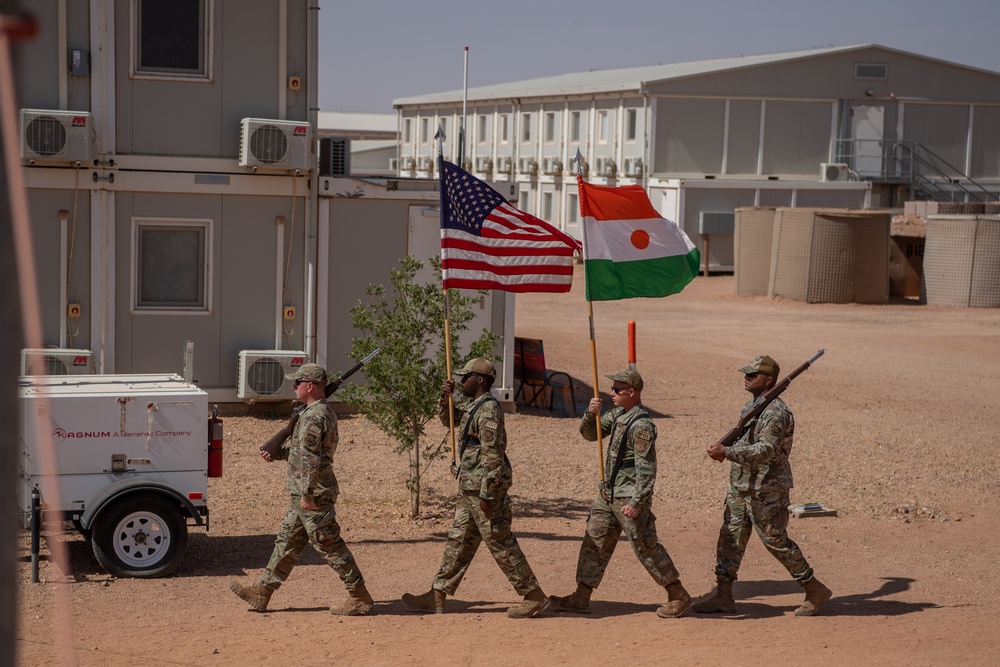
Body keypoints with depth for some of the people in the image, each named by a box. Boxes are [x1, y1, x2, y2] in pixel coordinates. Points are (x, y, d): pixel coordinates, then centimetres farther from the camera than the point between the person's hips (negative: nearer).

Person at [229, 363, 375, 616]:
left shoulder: (314, 417, -19)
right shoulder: (323, 412, 14)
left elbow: (310, 458, -23)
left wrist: (307, 494, -23)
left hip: (313, 495, -11)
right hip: (304, 494, 11)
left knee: (329, 545, -5)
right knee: (287, 541, 14)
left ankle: (360, 598, 0)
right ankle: (262, 591, 21)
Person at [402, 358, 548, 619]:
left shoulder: (488, 410, -18)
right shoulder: (472, 407, 14)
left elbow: (493, 456, -23)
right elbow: (448, 419, 32)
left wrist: (487, 494, -25)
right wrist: (446, 397, 12)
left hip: (484, 488, -10)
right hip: (469, 489, 10)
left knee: (501, 543, -5)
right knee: (458, 541, 12)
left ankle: (533, 596, 1)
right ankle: (437, 596, 17)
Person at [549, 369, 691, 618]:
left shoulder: (641, 426, -20)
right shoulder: (616, 414, 9)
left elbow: (646, 468, -22)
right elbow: (590, 434, 16)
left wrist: (636, 502, -25)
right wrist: (591, 414, -4)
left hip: (629, 497, -9)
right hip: (608, 494, 9)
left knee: (646, 548, -2)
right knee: (594, 542, 9)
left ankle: (678, 596, 10)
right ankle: (581, 598, 14)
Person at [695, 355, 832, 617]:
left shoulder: (775, 412, -20)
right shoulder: (751, 406, 11)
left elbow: (765, 450, -30)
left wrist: (727, 452, -33)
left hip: (766, 491, -9)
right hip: (740, 487, 9)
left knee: (777, 542, -1)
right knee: (730, 538, 7)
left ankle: (815, 591, 13)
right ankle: (723, 596, 12)